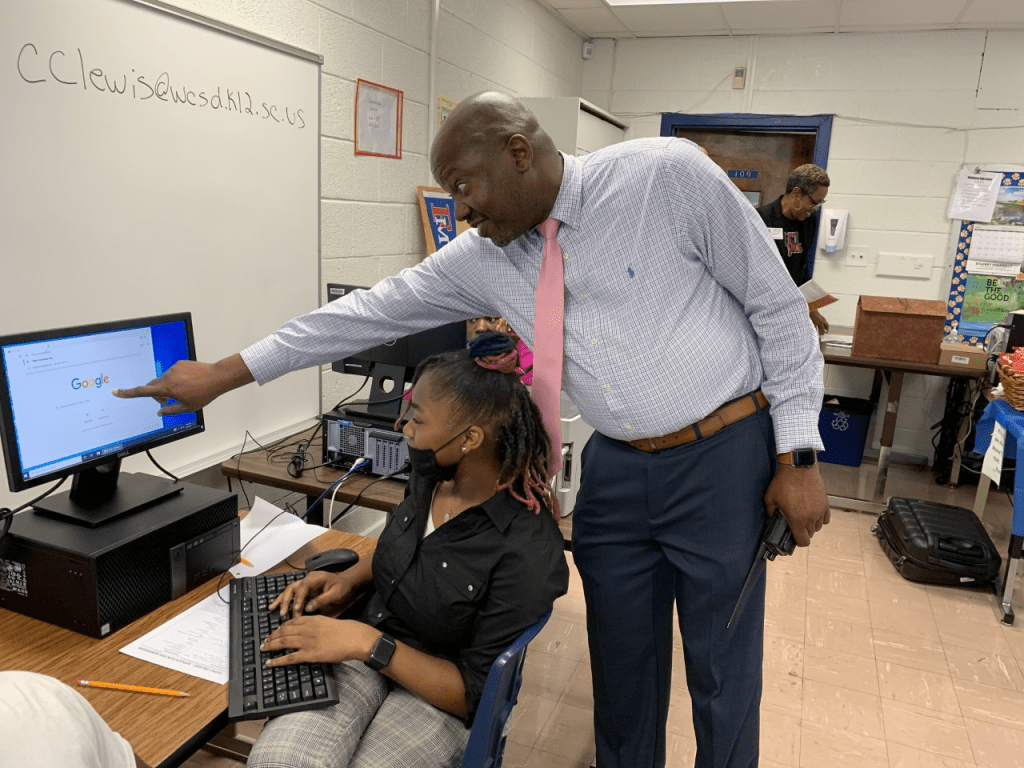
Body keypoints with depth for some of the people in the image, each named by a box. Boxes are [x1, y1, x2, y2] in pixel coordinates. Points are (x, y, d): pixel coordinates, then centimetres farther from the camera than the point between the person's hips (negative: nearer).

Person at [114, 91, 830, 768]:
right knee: (621, 666, 16)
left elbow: (779, 307, -8)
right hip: (614, 467, 4)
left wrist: (798, 457, -9)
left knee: (723, 674, 10)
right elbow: (374, 312, 3)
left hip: (724, 458, -3)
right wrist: (222, 374, 5)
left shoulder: (668, 172, -13)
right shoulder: (481, 259, 0)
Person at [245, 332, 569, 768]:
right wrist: (348, 580, 1)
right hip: (366, 650, 5)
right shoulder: (429, 477, -4)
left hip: (439, 697, -5)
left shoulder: (526, 551, -26)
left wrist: (367, 644, -24)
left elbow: (477, 693, -19)